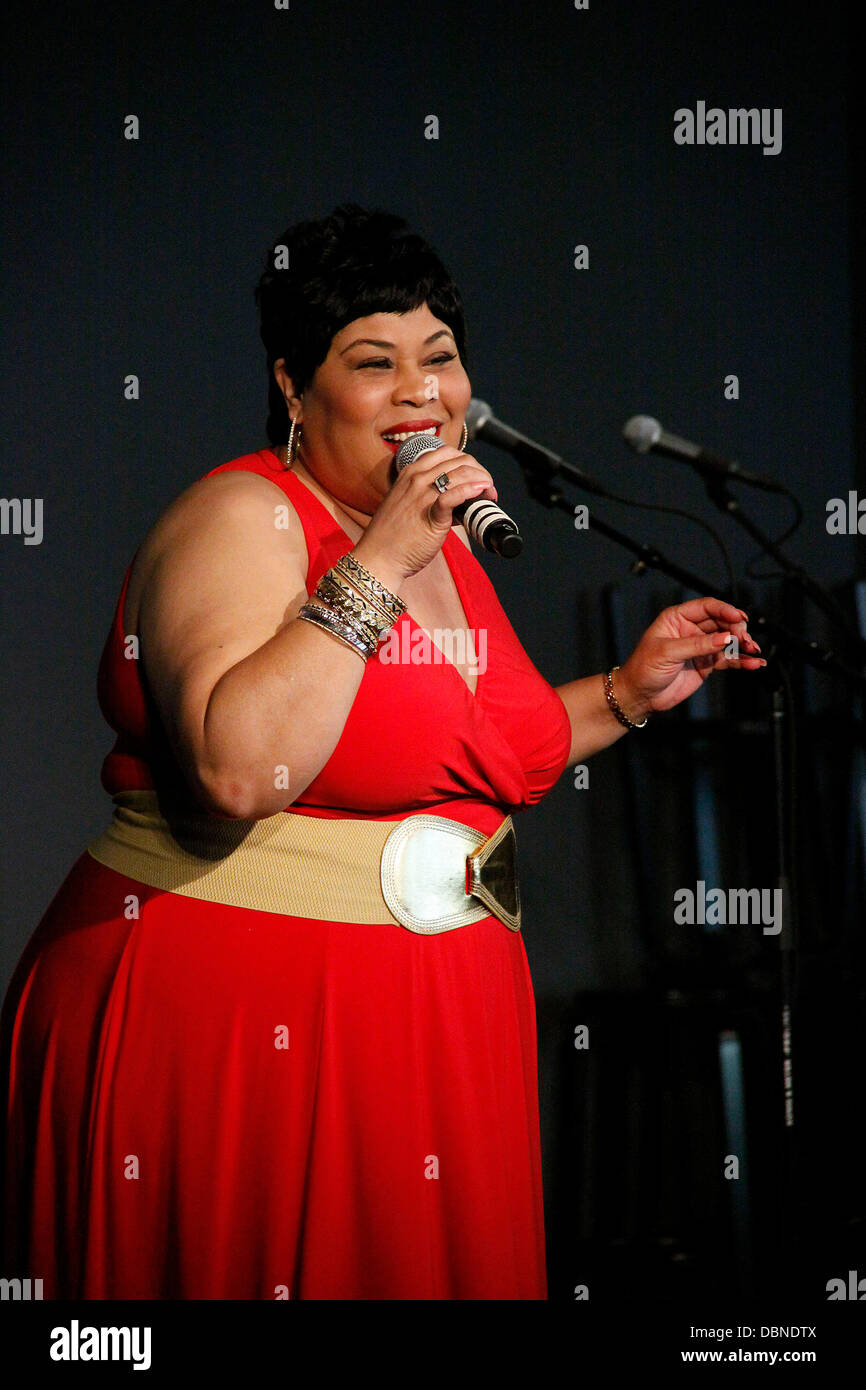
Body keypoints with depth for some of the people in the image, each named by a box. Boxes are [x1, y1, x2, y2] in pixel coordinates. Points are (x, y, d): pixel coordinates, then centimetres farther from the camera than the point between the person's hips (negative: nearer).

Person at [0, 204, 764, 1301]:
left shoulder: (442, 543, 14)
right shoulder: (242, 519, -12)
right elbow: (236, 772, -27)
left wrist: (626, 692, 18)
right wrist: (376, 570, -23)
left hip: (432, 1027, 8)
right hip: (235, 1031, -8)